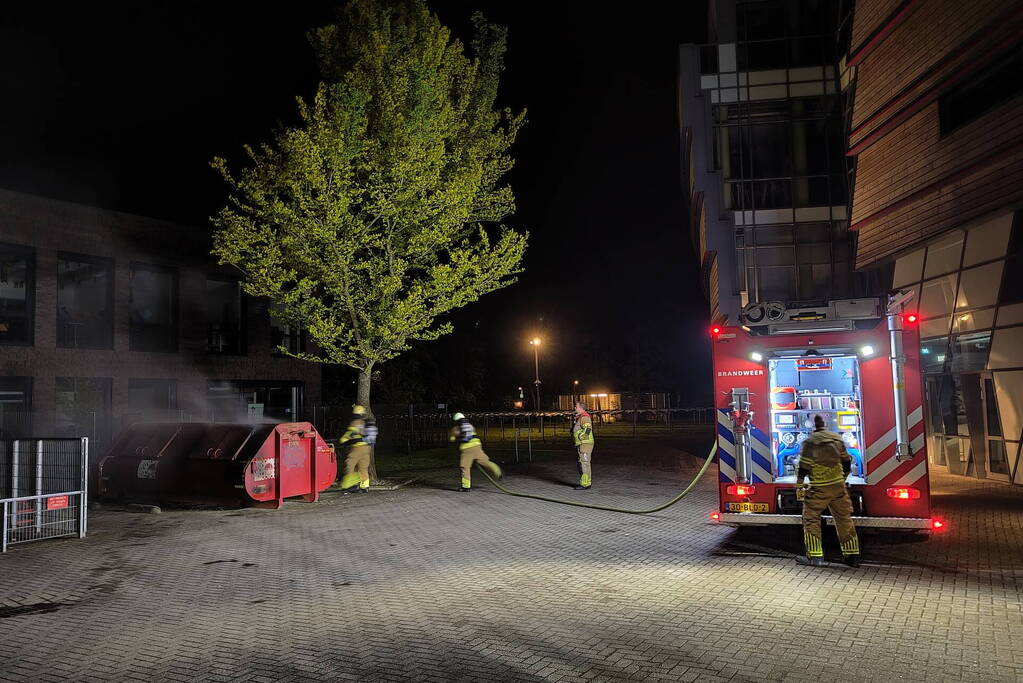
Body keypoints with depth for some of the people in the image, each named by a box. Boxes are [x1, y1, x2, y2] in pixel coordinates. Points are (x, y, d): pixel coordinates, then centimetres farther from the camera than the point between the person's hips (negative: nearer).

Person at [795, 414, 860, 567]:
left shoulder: (809, 442, -9)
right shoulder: (837, 439, 6)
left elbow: (803, 467, -9)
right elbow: (847, 463, 13)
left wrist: (799, 487, 0)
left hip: (818, 489, -5)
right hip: (839, 486, 5)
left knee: (811, 518, 5)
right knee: (844, 520, 12)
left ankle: (814, 556, 0)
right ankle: (853, 556, 16)